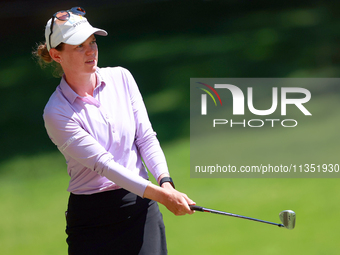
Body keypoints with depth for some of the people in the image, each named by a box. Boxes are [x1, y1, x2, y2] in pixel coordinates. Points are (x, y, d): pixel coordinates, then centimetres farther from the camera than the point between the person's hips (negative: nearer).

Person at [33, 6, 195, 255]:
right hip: (91, 214, -3)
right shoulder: (57, 113, -11)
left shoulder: (121, 78, 4)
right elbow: (104, 164, -18)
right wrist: (161, 195, -26)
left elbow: (146, 137, 5)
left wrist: (165, 181, -14)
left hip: (141, 206, 3)